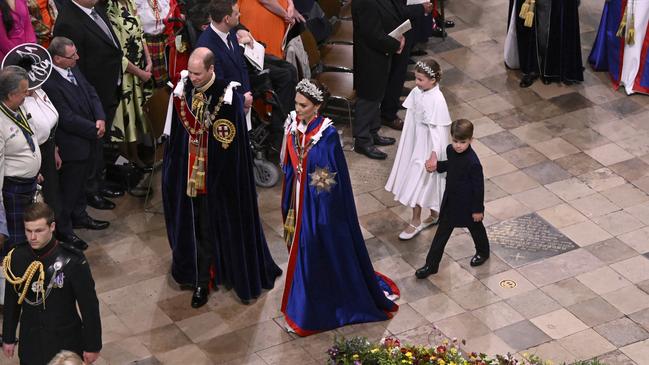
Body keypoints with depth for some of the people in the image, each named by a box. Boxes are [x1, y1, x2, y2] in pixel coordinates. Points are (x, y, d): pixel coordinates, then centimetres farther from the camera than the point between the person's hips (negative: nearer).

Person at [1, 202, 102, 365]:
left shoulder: (72, 261, -21)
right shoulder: (17, 257, -10)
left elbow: (89, 305, -13)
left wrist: (92, 345, -8)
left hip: (66, 342, -3)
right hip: (30, 342, 3)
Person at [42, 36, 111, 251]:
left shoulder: (73, 70, -1)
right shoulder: (50, 84, -29)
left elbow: (90, 93, 7)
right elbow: (67, 118, -26)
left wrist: (100, 119, -10)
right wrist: (94, 130, -16)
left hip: (87, 140, 9)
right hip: (71, 145, -9)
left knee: (80, 183, 26)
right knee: (68, 189, 7)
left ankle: (80, 217, 45)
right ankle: (63, 230, 23)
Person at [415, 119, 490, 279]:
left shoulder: (473, 162, -31)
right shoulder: (450, 150, -10)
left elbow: (479, 187, -21)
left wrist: (478, 209, -14)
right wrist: (437, 166, -4)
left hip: (468, 204, -6)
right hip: (450, 200, 6)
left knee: (476, 228, 21)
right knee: (442, 232, 11)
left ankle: (483, 252, 48)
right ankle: (431, 265, 18)